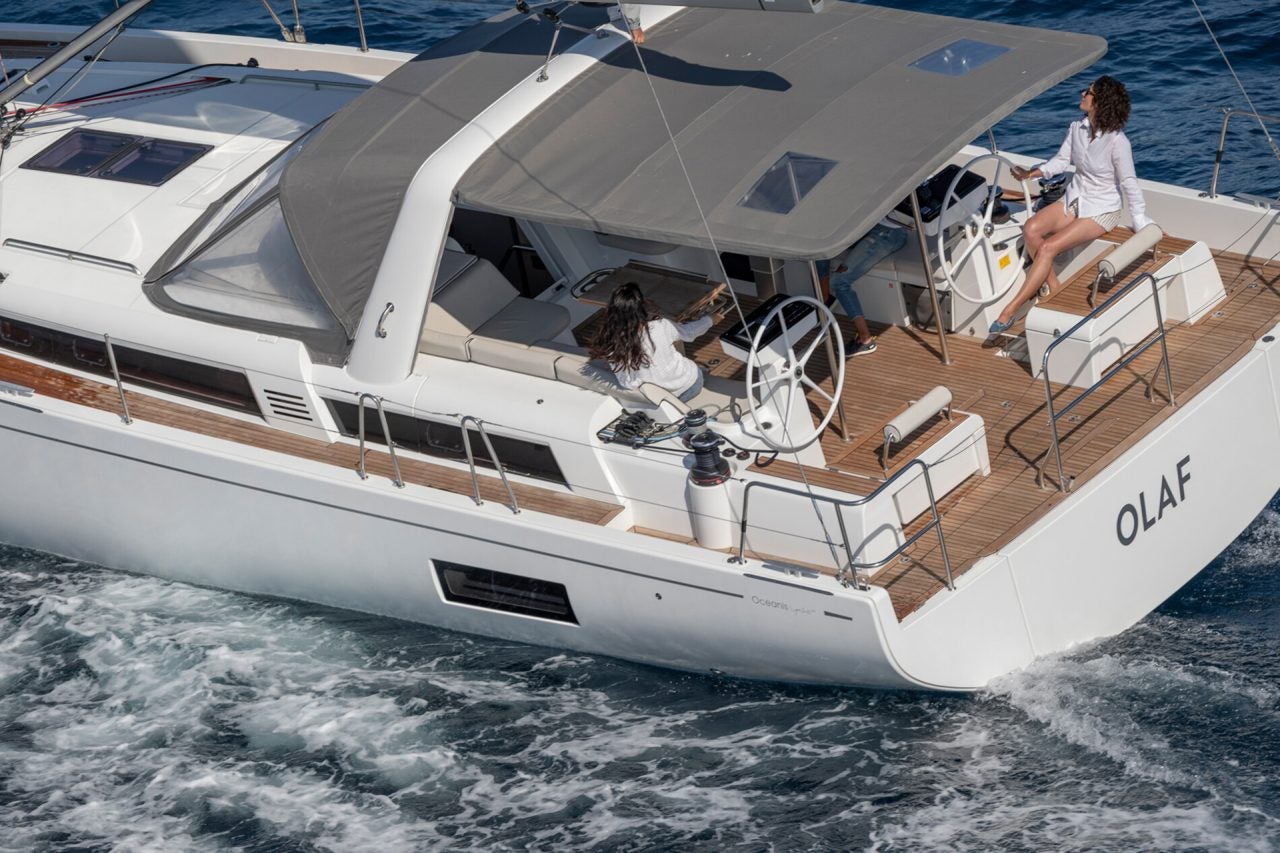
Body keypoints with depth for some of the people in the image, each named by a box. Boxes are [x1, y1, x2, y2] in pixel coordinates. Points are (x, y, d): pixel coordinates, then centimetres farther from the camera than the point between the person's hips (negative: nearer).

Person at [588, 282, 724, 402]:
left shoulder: (612, 347, -22)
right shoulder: (659, 327, -24)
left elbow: (628, 384, -14)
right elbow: (689, 331, -2)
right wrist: (711, 319, 17)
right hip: (690, 383, -1)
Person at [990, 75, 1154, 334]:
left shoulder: (1116, 141, -23)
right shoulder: (1078, 128, -3)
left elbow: (1129, 184, -17)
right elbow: (1061, 161, 7)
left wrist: (1142, 223, -10)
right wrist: (1032, 173, -8)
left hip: (1101, 210, -7)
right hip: (1074, 199, 7)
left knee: (1048, 248, -21)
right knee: (1031, 229, -19)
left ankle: (1009, 312, -18)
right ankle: (1052, 287, -1)